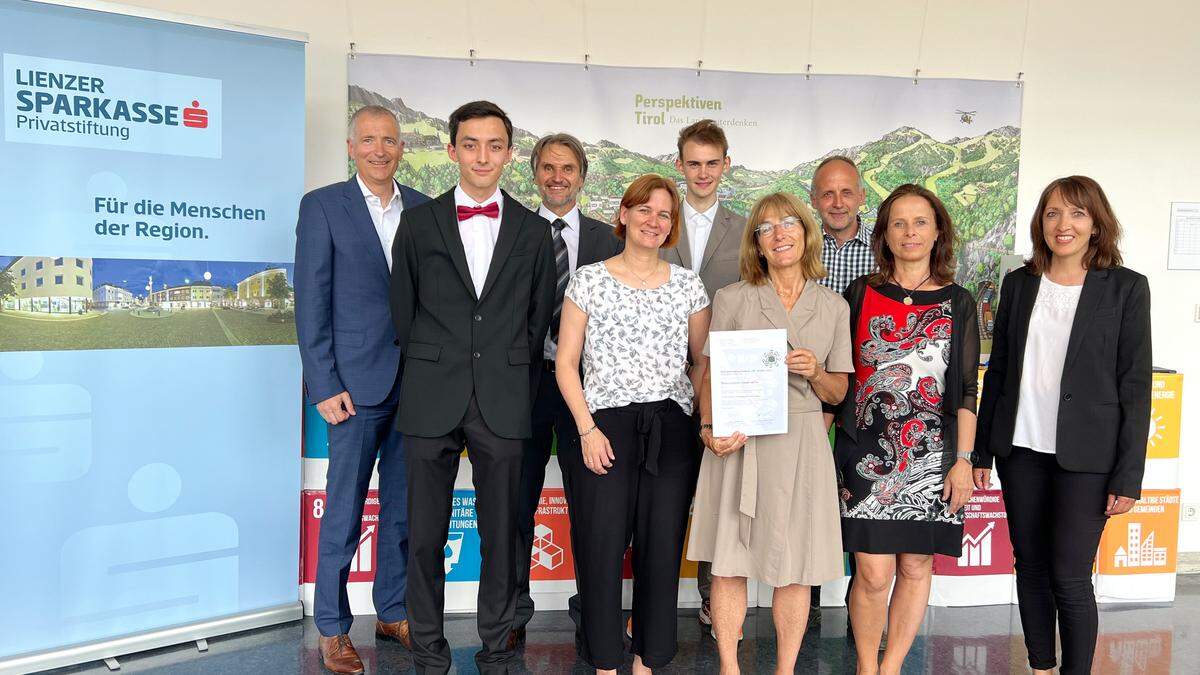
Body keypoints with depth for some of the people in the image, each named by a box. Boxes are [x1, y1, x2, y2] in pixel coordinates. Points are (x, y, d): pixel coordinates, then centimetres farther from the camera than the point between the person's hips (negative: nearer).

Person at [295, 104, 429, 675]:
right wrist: (324, 386, -11)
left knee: (405, 508, 13)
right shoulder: (322, 206, -2)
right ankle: (332, 629, 19)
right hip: (356, 384, -4)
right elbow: (311, 304, -5)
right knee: (344, 513, 5)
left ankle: (392, 612, 29)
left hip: (416, 383, 4)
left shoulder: (423, 209, 9)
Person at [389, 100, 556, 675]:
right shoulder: (419, 222, 6)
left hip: (502, 403, 1)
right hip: (432, 401, 0)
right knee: (425, 535, 5)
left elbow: (538, 319, 11)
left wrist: (508, 376, 9)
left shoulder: (533, 231, 8)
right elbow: (403, 311, 10)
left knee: (501, 534, 6)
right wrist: (434, 369, 10)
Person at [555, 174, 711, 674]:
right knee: (602, 548, -1)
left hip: (671, 431, 2)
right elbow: (566, 362, 2)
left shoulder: (688, 284, 10)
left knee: (662, 548, 5)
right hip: (604, 428, -2)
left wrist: (688, 410, 0)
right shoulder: (589, 279, 4)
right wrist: (588, 428, -7)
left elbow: (705, 360, 15)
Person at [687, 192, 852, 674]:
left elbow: (838, 393, 12)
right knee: (729, 562, 2)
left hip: (801, 442, 2)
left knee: (795, 567, 5)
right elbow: (711, 377, 3)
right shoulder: (731, 300, 4)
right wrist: (710, 430, -13)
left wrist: (815, 373, -9)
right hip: (738, 441, -1)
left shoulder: (834, 307, 9)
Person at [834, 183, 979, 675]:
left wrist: (963, 460, -1)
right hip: (867, 453, -1)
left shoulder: (958, 302, 6)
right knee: (873, 573, -4)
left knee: (916, 566, 7)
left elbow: (966, 389, 4)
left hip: (932, 457, 2)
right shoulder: (860, 294, 4)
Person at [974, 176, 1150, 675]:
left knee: (1069, 576, -2)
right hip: (1021, 448, 4)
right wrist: (981, 450, 9)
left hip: (1085, 456, -3)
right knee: (1030, 567, 11)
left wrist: (1128, 475, -8)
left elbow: (1136, 386, -5)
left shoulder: (1126, 288, -4)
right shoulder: (1019, 283, 6)